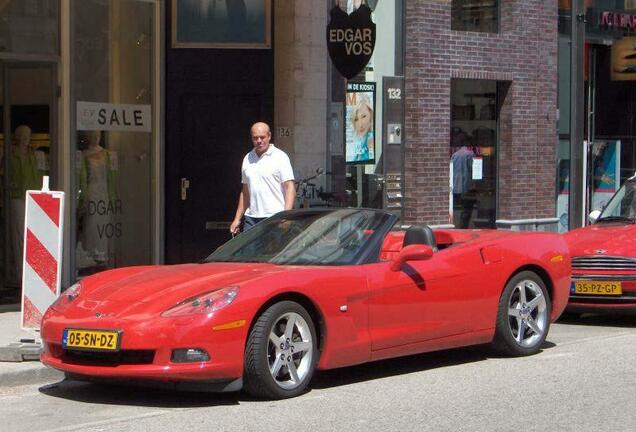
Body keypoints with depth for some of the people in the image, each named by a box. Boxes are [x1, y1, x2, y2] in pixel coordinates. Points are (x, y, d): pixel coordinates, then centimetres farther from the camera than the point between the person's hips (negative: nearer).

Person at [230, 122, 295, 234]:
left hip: (274, 217, -5)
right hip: (251, 217, 5)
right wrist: (237, 218, 18)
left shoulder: (280, 157, -2)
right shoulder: (247, 159, 16)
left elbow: (290, 188, -8)